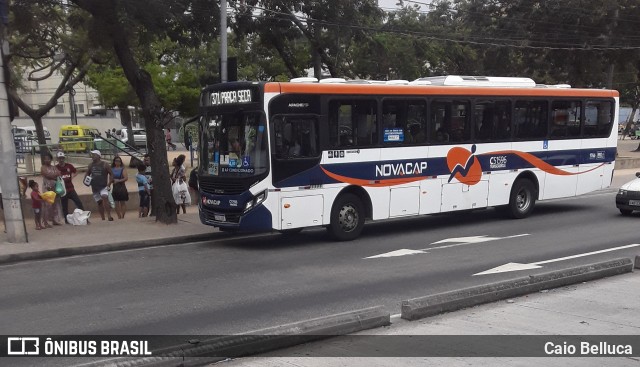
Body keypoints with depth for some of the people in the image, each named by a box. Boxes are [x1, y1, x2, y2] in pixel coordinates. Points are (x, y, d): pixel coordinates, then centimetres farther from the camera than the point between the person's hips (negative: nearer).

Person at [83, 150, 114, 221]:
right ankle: (103, 218, 17)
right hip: (94, 187, 5)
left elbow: (111, 174, 0)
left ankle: (109, 215, -29)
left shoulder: (104, 165, -4)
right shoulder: (91, 165, 8)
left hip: (103, 186, -5)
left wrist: (109, 183, -8)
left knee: (105, 198, -27)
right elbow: (87, 173, 20)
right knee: (99, 202, 9)